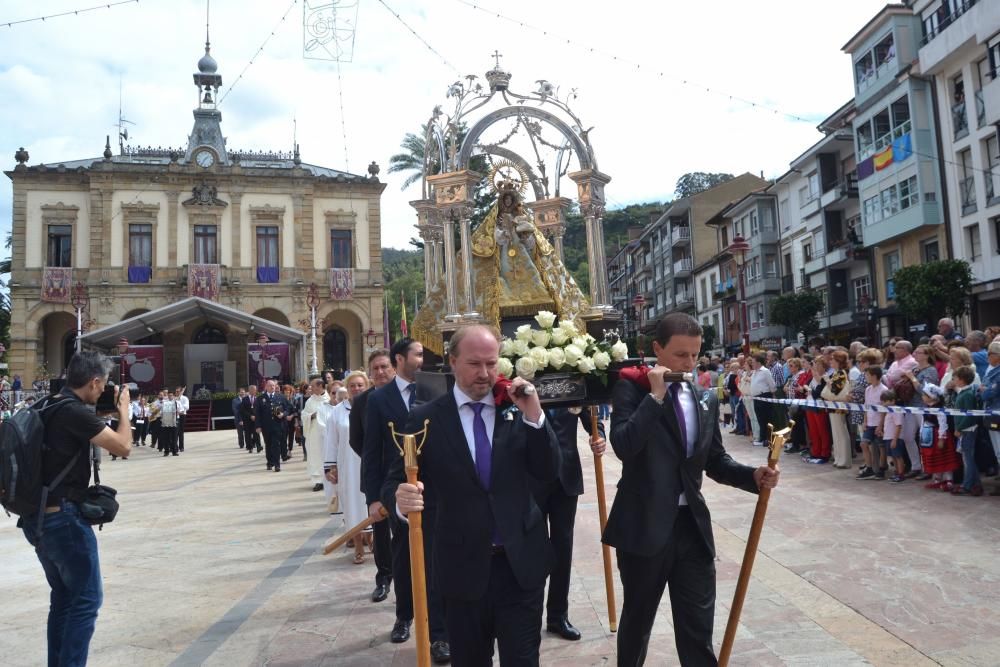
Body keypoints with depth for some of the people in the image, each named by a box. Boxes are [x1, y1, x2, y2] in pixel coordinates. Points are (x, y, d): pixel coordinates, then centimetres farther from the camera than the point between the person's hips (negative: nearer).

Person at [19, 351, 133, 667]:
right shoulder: (75, 412, -19)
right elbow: (123, 447, -19)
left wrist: (100, 416, 14)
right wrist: (123, 409, -5)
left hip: (37, 517, 9)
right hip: (63, 517, -9)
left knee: (63, 597, 19)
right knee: (86, 599, 0)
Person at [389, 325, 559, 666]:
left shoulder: (517, 409, -2)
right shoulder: (426, 418, -6)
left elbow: (548, 472, -5)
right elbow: (395, 482, -6)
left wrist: (534, 416, -18)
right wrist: (401, 499, -29)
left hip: (521, 561, 1)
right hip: (462, 565, 0)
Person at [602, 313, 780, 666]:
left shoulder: (705, 399, 8)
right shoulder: (631, 389, -8)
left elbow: (715, 460, 12)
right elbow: (623, 445, -24)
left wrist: (753, 475, -5)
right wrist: (655, 395, -22)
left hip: (692, 524, 4)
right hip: (644, 525, -4)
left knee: (699, 626, 9)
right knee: (638, 618, 16)